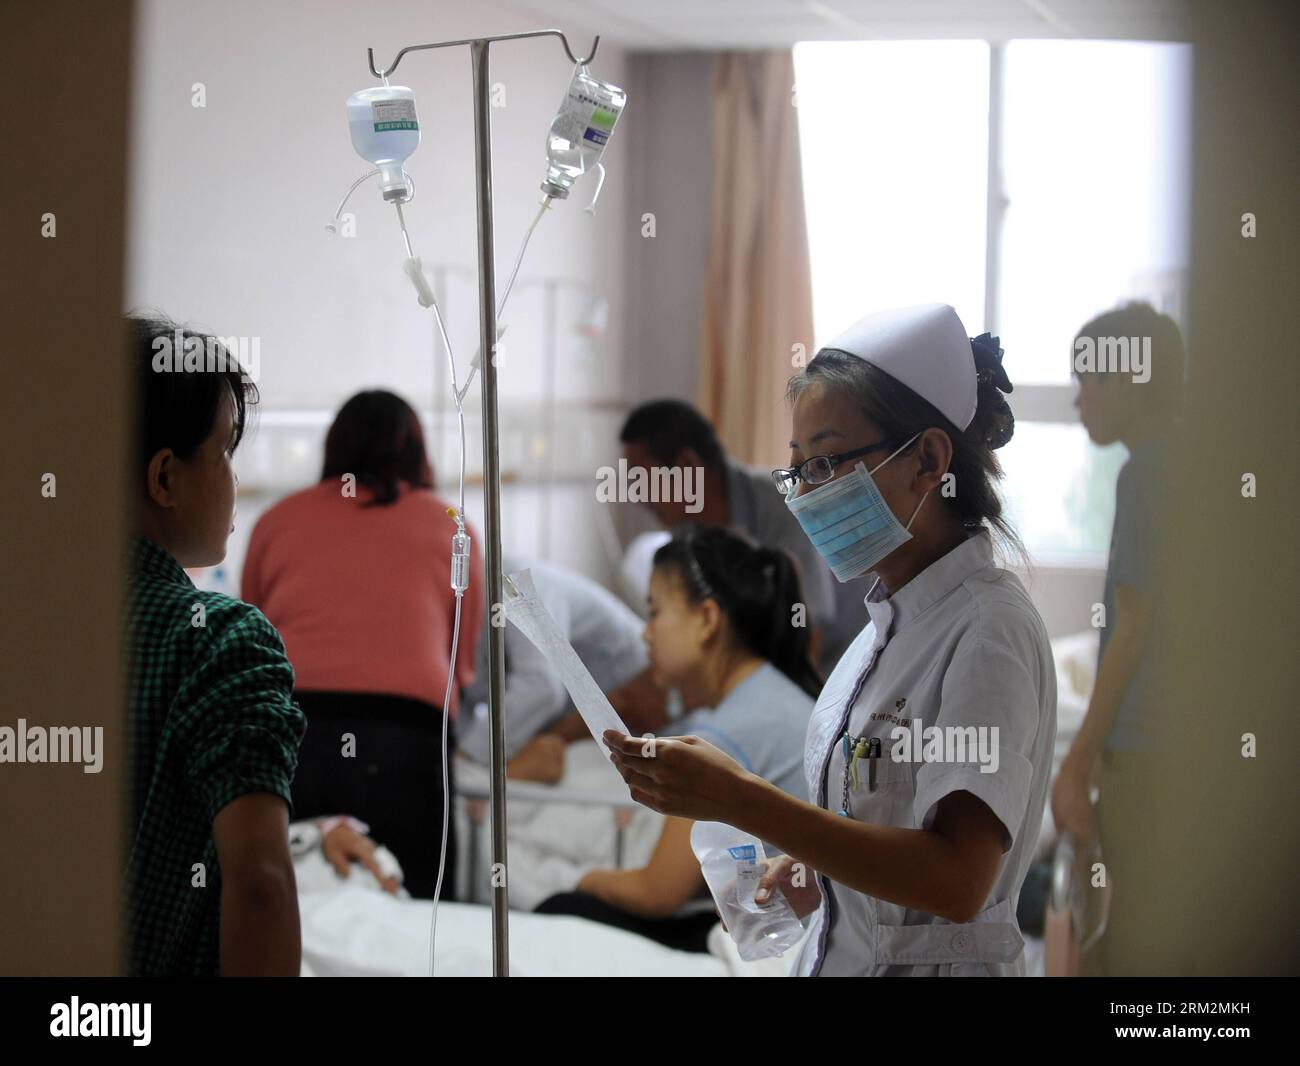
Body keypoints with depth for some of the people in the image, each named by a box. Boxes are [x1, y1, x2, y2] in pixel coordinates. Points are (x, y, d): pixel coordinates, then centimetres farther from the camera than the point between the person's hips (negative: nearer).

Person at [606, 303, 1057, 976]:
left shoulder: (988, 629, -19)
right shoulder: (892, 615, 7)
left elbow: (957, 881, -31)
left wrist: (737, 799, -33)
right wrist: (817, 868, 1)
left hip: (934, 963, -8)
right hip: (841, 953, 8)